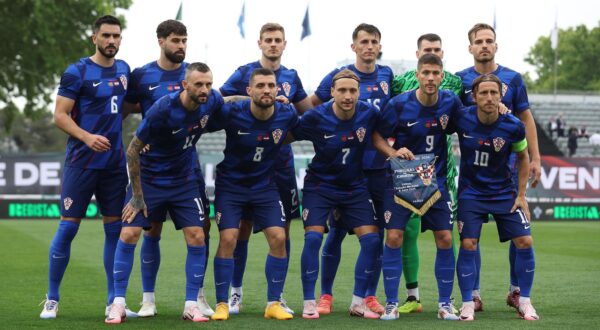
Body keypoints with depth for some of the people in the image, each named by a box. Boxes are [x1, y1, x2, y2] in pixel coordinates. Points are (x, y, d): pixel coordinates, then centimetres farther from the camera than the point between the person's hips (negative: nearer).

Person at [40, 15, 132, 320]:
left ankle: (114, 301, 13)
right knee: (68, 226, -4)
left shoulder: (123, 69, 11)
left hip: (114, 162, 5)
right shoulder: (77, 72, -7)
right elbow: (60, 115, -10)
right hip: (81, 161, -5)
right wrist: (87, 137, -24)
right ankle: (52, 299, 7)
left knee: (115, 228, 6)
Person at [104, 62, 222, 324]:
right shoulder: (162, 110, -27)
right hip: (148, 179, -4)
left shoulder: (211, 101, -12)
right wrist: (137, 196, -14)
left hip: (184, 181, 4)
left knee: (197, 237, -5)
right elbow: (132, 150, -17)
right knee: (129, 234, -10)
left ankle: (191, 305, 4)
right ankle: (118, 304, 0)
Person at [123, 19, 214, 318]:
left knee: (201, 226, -2)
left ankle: (198, 296, 10)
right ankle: (148, 299, 11)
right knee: (152, 229, 2)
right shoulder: (142, 76, -1)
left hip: (188, 162, 2)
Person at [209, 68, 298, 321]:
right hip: (230, 184, -2)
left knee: (278, 238, -7)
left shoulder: (287, 115, -12)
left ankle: (274, 304, 4)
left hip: (265, 185, 3)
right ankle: (221, 305, 0)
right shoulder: (231, 113, -20)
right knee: (228, 239, -12)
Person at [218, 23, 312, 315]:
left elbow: (308, 111, 21)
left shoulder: (291, 77, 10)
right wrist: (253, 100, -16)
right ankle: (235, 292, 8)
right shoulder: (244, 73, -2)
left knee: (283, 228, 4)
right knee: (243, 226, -1)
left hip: (282, 162, 4)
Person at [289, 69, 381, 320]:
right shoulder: (316, 117, -19)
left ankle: (358, 303, 6)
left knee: (371, 240, -6)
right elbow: (288, 137, -6)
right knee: (313, 238, -17)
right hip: (320, 184, -3)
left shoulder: (369, 113, -13)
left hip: (355, 186, 3)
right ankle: (309, 303, -4)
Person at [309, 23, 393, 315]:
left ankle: (370, 295, 15)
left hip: (378, 167, 3)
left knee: (376, 233, 6)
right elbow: (311, 105, 7)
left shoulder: (386, 75, 6)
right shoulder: (338, 75, -3)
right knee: (337, 231, 2)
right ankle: (325, 295, 12)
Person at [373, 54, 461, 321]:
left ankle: (445, 304, 11)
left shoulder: (450, 101, -5)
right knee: (394, 237, -9)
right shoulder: (399, 104, -13)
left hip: (436, 180, 2)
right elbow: (377, 136, -4)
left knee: (445, 239, -2)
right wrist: (394, 153, -22)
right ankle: (392, 304, 1)